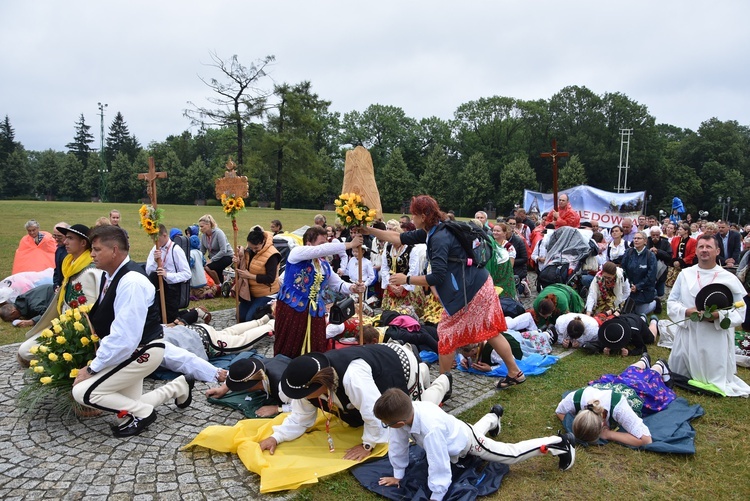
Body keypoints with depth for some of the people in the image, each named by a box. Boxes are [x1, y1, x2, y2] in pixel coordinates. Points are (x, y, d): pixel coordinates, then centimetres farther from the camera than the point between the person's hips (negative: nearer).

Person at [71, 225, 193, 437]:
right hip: (130, 350, 9)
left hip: (142, 351, -9)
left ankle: (142, 412, 3)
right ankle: (180, 386, 29)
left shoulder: (131, 281, -28)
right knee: (131, 405, 15)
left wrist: (92, 369, -20)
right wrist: (96, 362, 3)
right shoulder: (111, 275, 0)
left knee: (83, 392, -12)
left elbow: (124, 337, -30)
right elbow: (105, 322, 7)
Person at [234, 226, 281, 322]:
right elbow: (245, 268, 8)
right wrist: (239, 262, -15)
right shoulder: (249, 250, -2)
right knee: (241, 317, 8)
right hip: (249, 291, 7)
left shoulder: (271, 255, -23)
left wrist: (250, 276, -23)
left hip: (266, 294, -7)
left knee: (250, 319, -15)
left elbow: (270, 278, -24)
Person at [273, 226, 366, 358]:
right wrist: (350, 244, -22)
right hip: (292, 307, -6)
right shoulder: (297, 252, -8)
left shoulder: (324, 265, 12)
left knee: (315, 351, 6)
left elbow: (337, 284, 12)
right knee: (287, 350, 2)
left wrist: (352, 288, -10)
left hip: (315, 311, 6)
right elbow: (322, 250, -22)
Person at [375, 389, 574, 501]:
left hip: (468, 442, -7)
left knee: (513, 454, 6)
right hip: (456, 436, 7)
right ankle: (493, 416, 69)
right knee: (477, 428, 39)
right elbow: (398, 445, -13)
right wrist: (397, 475, -3)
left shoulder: (431, 429, -49)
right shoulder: (404, 412, -28)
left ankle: (559, 443, 19)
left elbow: (439, 465, -41)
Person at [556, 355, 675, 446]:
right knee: (629, 375, 39)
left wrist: (609, 434, -49)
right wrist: (574, 426, -40)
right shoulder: (575, 398, -44)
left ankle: (659, 366, 63)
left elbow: (646, 440, -49)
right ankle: (643, 361, 67)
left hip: (637, 392, -3)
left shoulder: (618, 406, -55)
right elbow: (559, 412, -22)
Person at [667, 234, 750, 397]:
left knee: (716, 380, 9)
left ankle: (719, 384, 41)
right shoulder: (685, 274, 3)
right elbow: (671, 302, 6)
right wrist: (685, 312, -14)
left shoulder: (730, 278, -3)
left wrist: (719, 316, -21)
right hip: (687, 335, 2)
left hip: (716, 339, -2)